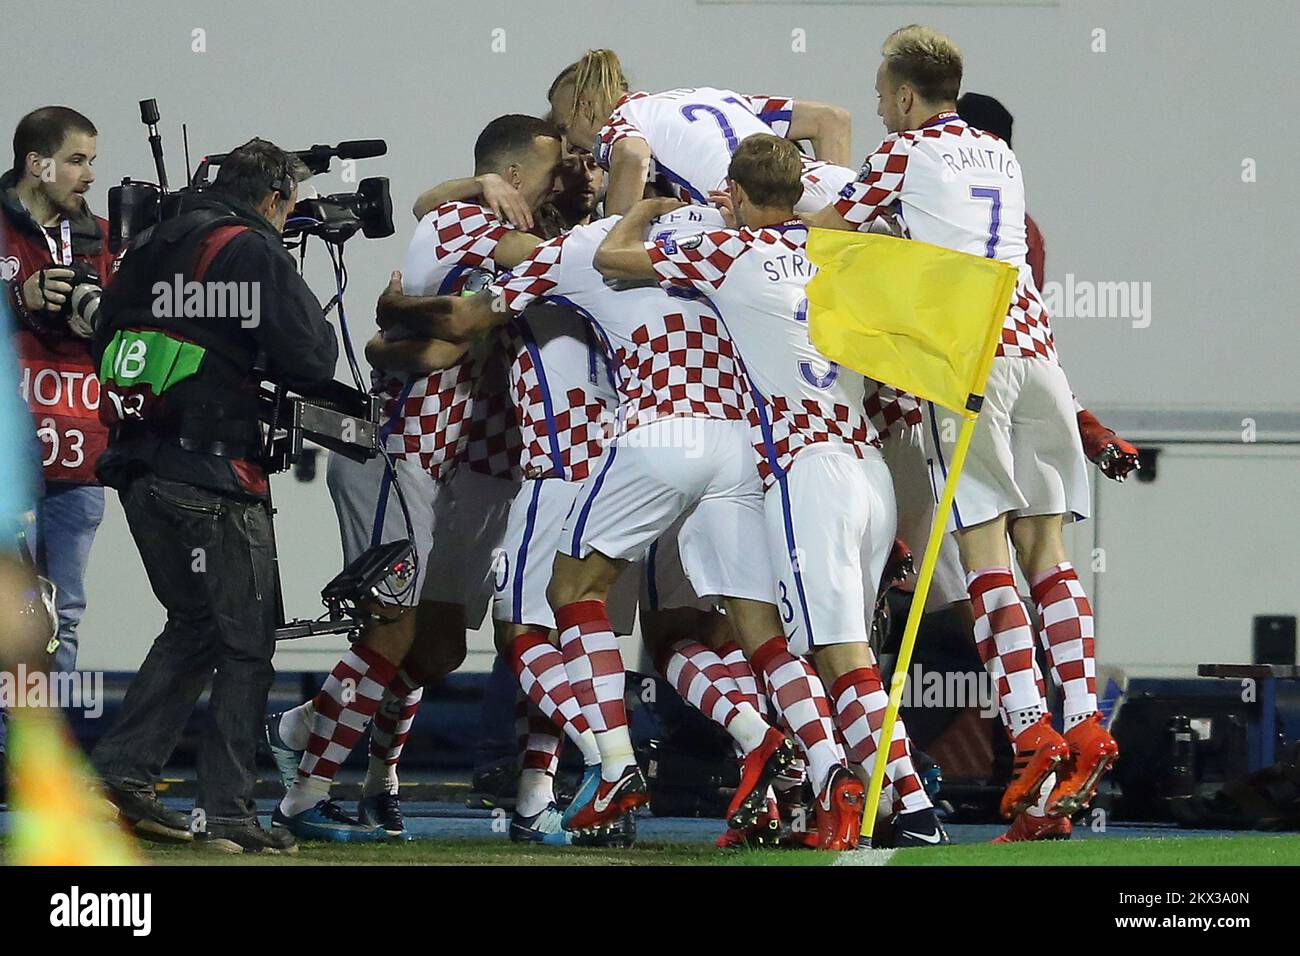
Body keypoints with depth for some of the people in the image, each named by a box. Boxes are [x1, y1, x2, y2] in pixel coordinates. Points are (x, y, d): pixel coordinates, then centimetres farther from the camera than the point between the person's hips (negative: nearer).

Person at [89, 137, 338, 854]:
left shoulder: (150, 248, 13)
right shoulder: (255, 253, -9)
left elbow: (104, 345, 21)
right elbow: (310, 361, -13)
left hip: (138, 469, 7)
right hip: (211, 472, -7)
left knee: (193, 626, 20)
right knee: (245, 645, 0)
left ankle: (122, 772, 12)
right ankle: (227, 814, -3)